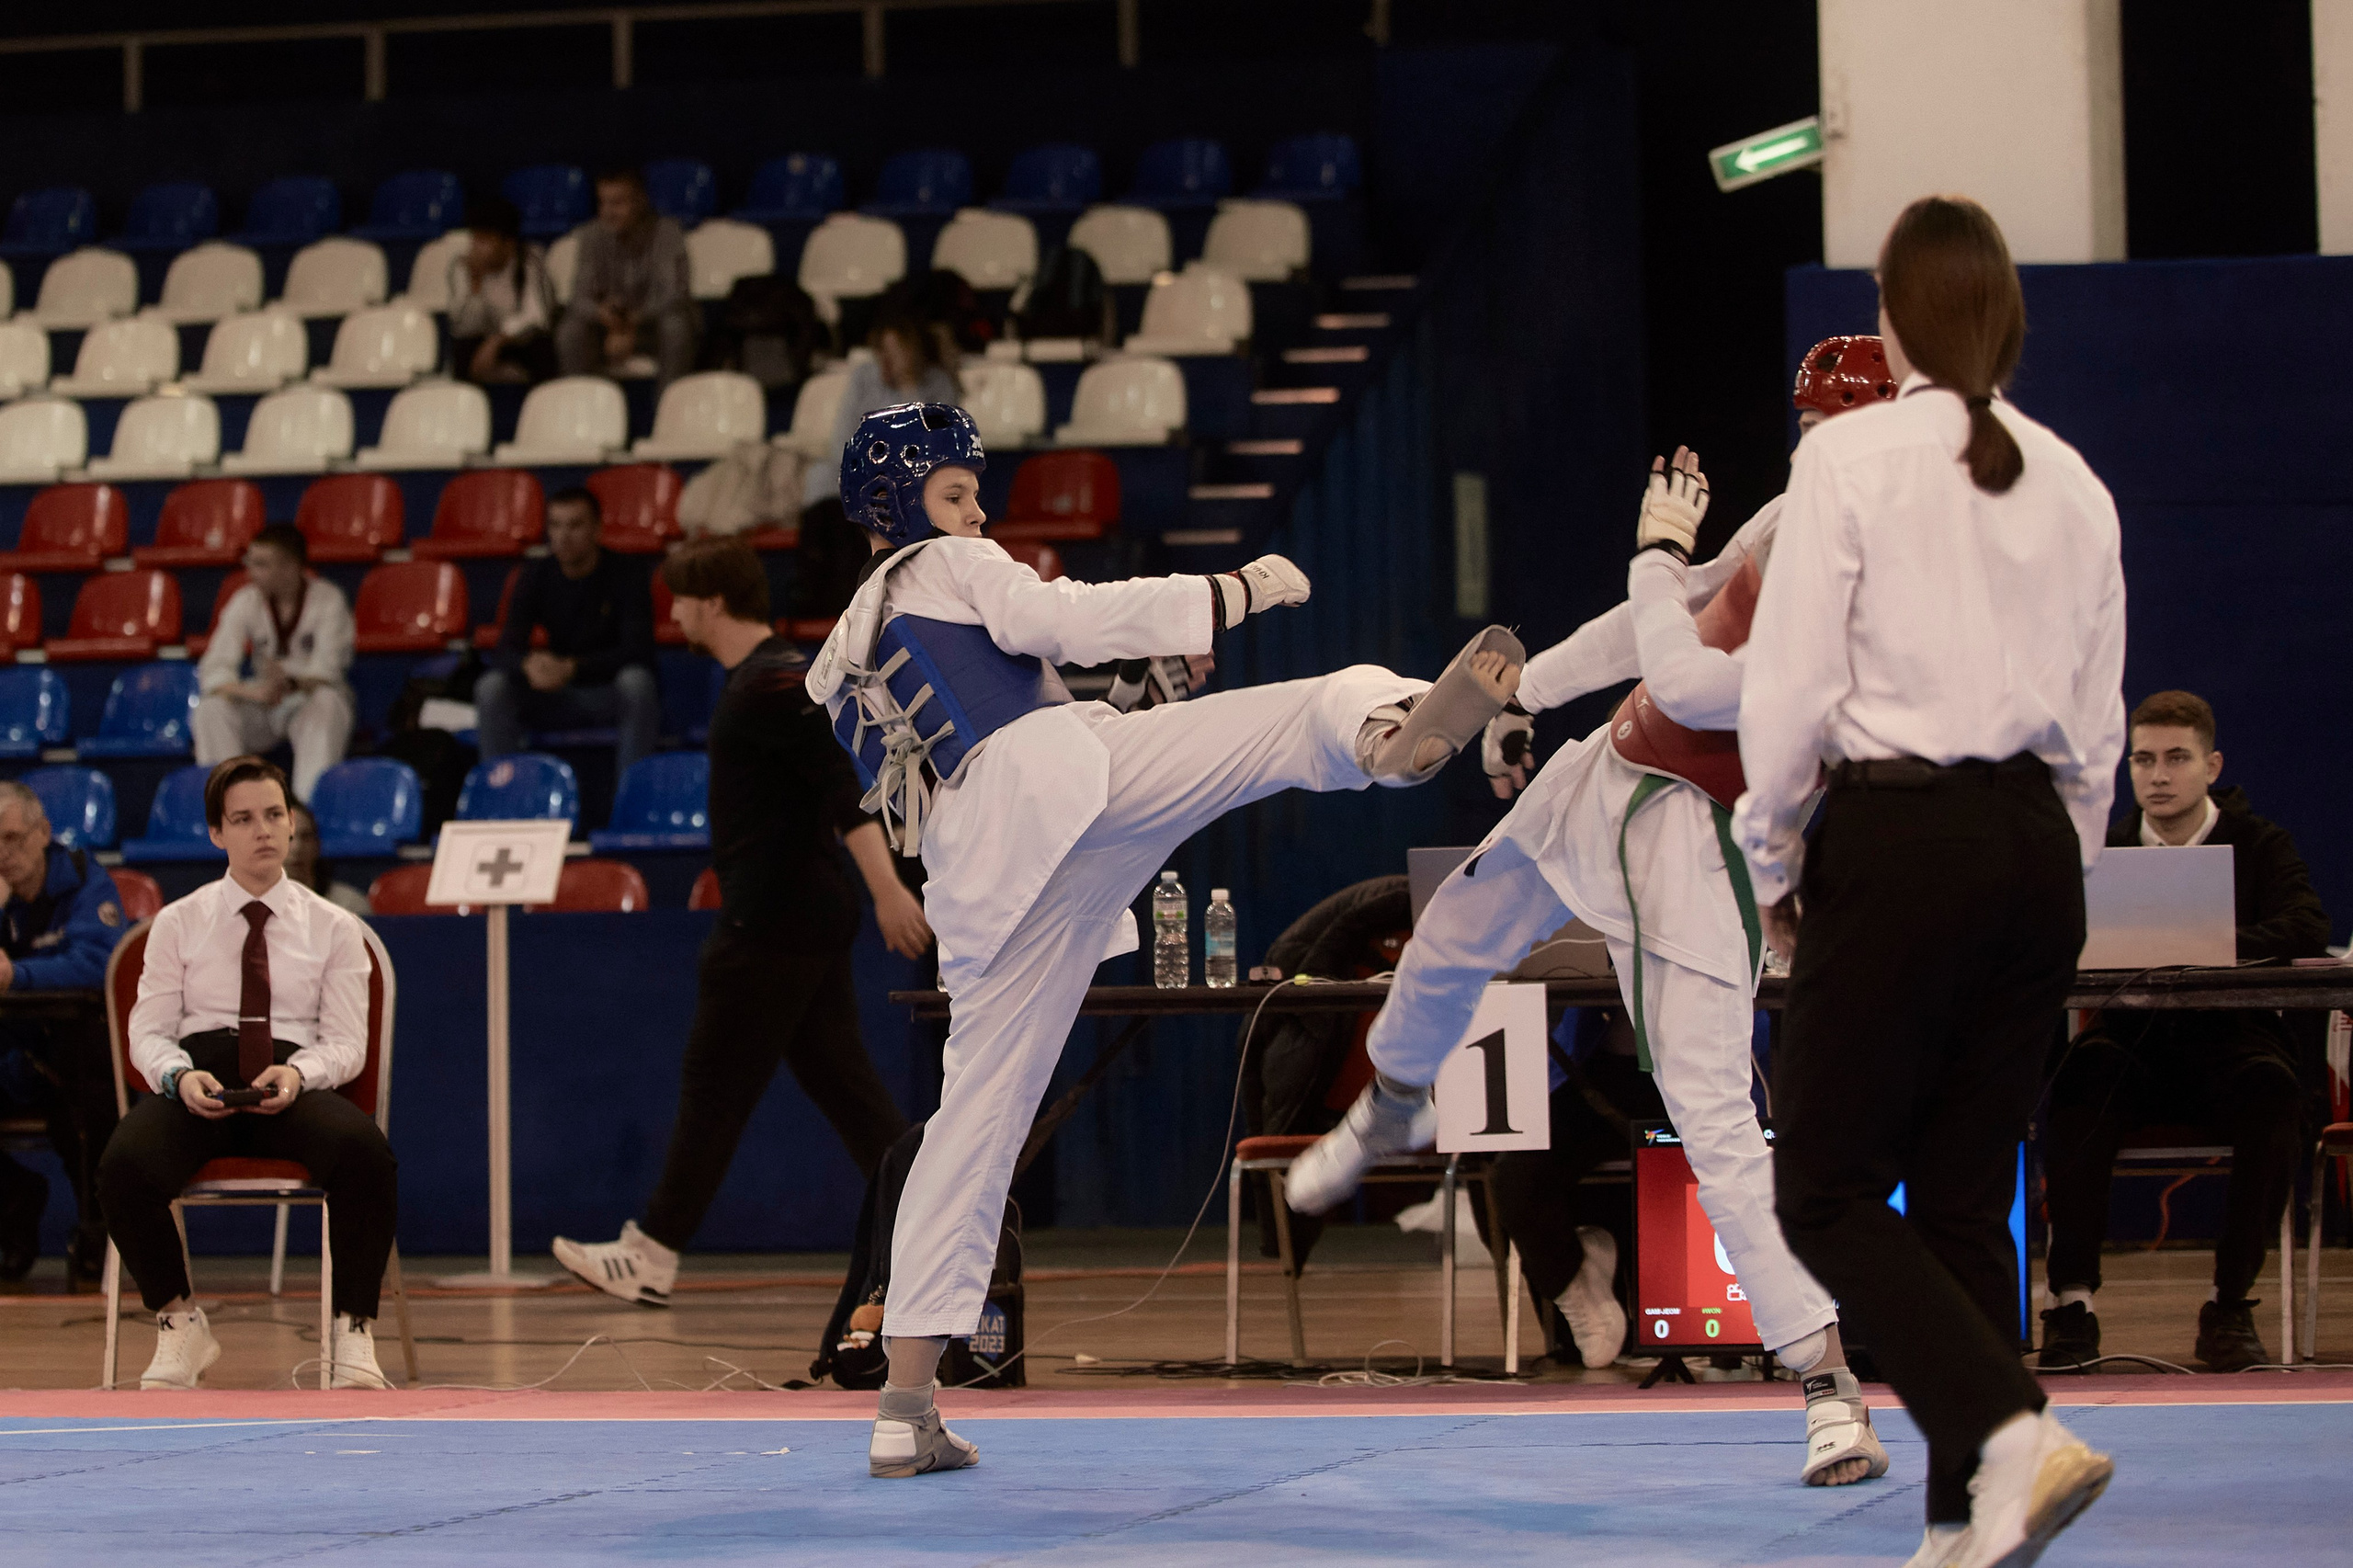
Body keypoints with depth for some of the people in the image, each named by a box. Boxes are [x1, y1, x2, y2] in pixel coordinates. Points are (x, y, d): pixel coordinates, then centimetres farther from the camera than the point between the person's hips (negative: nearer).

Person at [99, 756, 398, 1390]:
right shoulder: (178, 923, 14)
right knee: (125, 1166, -33)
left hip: (295, 1086, 0)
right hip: (197, 1078, 0)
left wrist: (298, 1074, -17)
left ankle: (352, 1337, -23)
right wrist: (179, 1075, -14)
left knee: (368, 1155, -35)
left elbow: (347, 1043, 6)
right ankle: (179, 1326, -10)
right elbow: (148, 1031, 10)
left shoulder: (333, 928, 13)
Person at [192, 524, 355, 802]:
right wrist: (252, 692, -36)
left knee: (326, 703, -37)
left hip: (312, 698, -3)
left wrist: (292, 684, -44)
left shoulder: (328, 600, -12)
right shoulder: (246, 602, -4)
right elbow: (214, 669, -14)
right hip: (262, 706, 3)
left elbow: (327, 671, -21)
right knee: (211, 708, -25)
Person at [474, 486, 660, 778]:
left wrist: (573, 668, -37)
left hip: (611, 696, -3)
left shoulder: (624, 575, -12)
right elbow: (505, 650, -8)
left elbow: (637, 652, -22)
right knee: (491, 686, -22)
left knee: (636, 681, -38)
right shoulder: (536, 575, -1)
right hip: (558, 699, 3)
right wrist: (528, 664, -35)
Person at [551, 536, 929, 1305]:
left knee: (713, 1087, -2)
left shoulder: (771, 684, -16)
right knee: (843, 1082, 9)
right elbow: (828, 791, 25)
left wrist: (886, 888, -31)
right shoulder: (764, 675, 16)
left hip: (773, 924, -10)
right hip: (812, 916, 10)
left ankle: (652, 1255, 4)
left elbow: (841, 787, -24)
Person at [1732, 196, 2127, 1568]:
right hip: (2036, 841, 6)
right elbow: (2098, 722, 12)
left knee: (1828, 1187, 2)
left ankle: (2013, 1436, -17)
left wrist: (1773, 856, 4)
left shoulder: (1852, 458, -8)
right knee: (1966, 1197, 12)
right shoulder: (2072, 483, 8)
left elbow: (1793, 687, -10)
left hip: (1898, 838, -6)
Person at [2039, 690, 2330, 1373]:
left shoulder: (2259, 844, 7)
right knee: (2081, 1072, -33)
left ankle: (2230, 1305, -24)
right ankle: (2072, 1301, -32)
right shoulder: (2105, 848, 11)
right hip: (2133, 1043, 1)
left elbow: (2307, 928, -12)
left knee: (2271, 1086, -35)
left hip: (2228, 1041, -1)